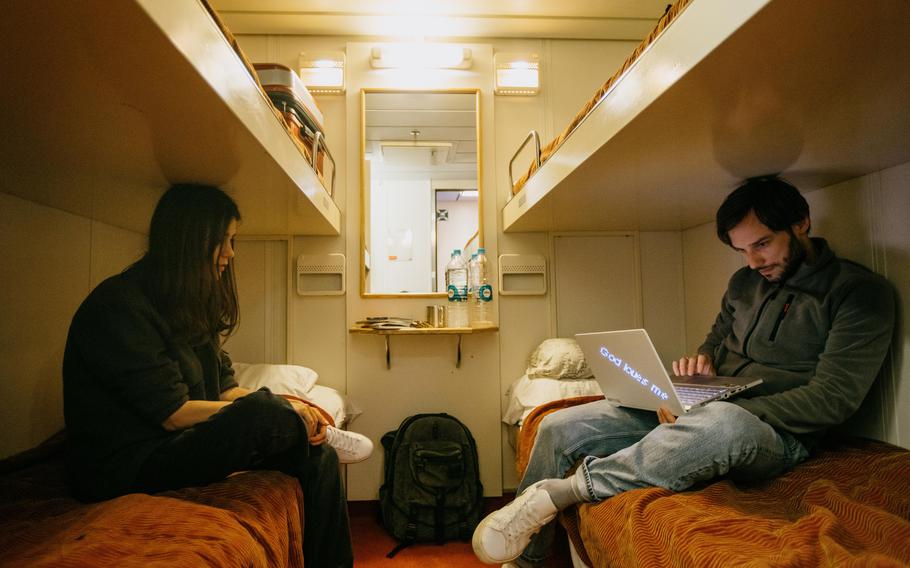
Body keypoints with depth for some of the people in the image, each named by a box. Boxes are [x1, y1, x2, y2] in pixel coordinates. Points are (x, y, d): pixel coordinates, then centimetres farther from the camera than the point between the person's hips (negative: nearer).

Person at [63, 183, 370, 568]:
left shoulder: (191, 305, 11)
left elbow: (226, 389, 6)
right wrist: (280, 413, -17)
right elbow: (173, 413, -21)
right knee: (262, 411, -32)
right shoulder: (118, 307, -17)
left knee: (319, 458, -9)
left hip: (186, 443, 8)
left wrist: (291, 410, -11)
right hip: (127, 465, -8)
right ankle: (320, 435, 0)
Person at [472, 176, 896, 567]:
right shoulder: (745, 282, 14)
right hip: (697, 411, 7)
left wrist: (715, 410, -22)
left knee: (722, 425, -45)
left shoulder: (860, 292, -6)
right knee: (558, 427, -6)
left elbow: (833, 398, -15)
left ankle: (561, 490, -29)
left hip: (774, 433, -6)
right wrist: (700, 360, 2)